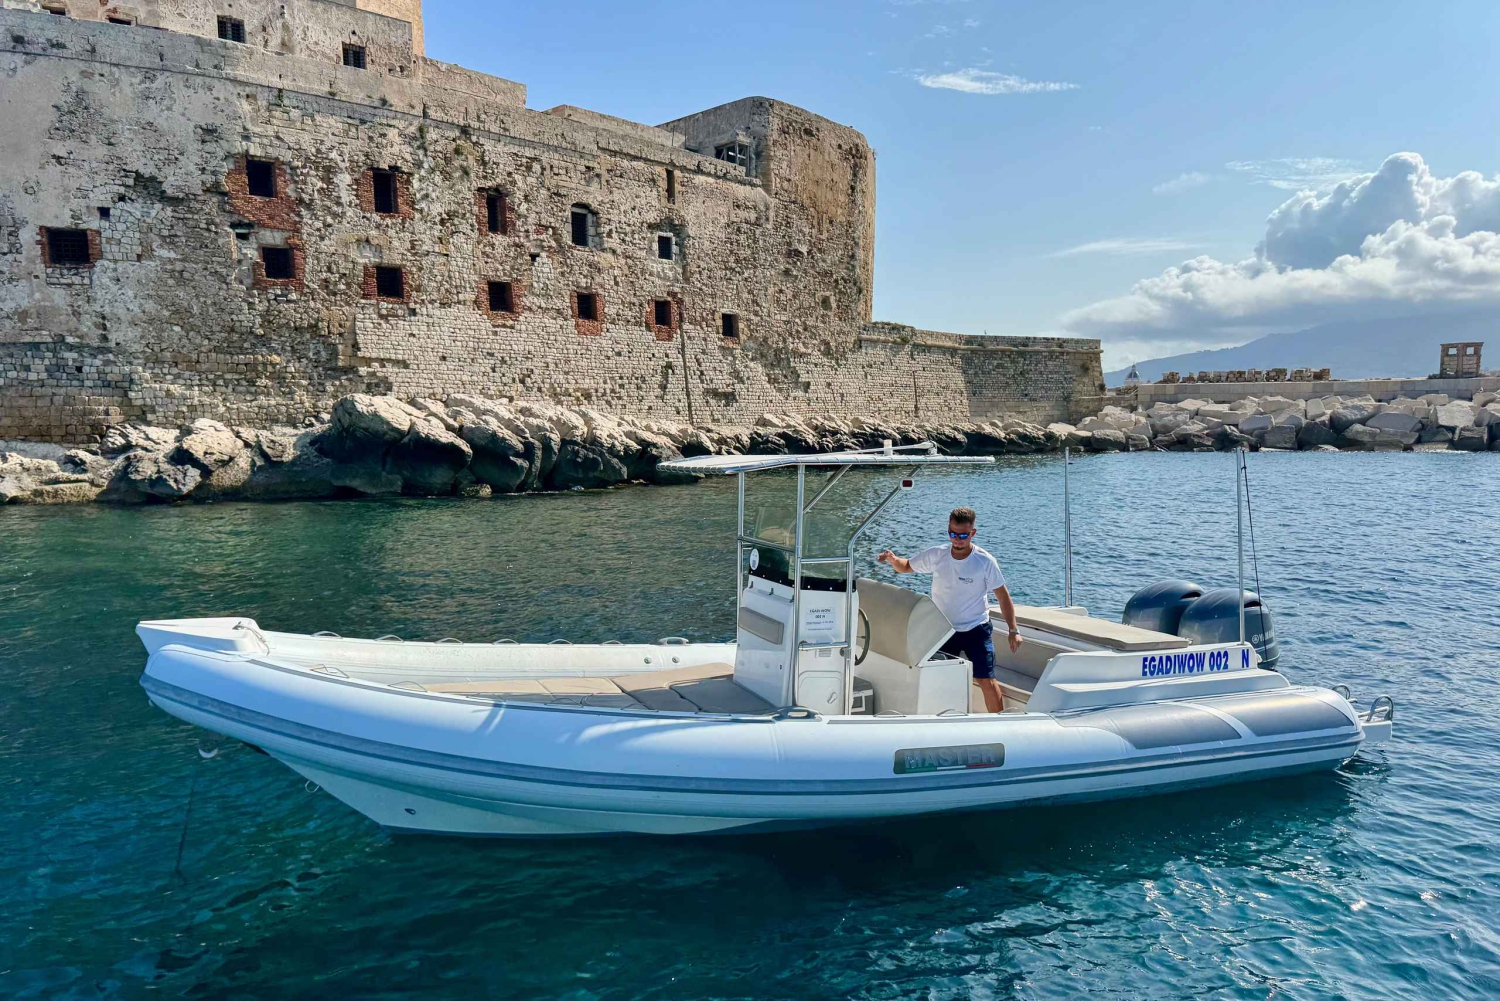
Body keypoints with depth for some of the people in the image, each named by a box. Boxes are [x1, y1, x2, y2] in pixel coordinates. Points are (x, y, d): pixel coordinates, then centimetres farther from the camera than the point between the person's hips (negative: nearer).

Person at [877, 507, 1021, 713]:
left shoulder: (985, 562, -14)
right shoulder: (936, 555, -7)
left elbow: (1003, 596, -7)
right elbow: (907, 567, 7)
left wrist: (1013, 630, -11)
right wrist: (893, 559, -16)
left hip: (976, 629, -3)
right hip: (943, 630, 3)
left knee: (987, 681, -10)